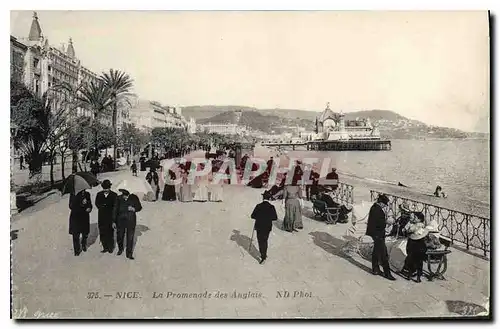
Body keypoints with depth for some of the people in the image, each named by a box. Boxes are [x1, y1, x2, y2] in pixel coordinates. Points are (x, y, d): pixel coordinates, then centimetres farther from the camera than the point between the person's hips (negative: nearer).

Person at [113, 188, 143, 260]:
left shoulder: (134, 198, -3)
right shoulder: (119, 198, 1)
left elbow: (139, 207, 6)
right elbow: (115, 210, 5)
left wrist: (134, 209, -16)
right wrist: (114, 221, 5)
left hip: (131, 221, -2)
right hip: (120, 220, 2)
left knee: (130, 237, 0)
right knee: (119, 236, 11)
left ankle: (129, 253, 13)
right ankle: (120, 249, 39)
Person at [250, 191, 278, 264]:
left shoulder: (258, 206, -12)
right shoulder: (271, 207, -8)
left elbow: (252, 216, -10)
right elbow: (275, 218, -7)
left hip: (259, 227, -2)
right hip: (267, 227, 2)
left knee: (261, 241, 4)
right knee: (265, 241, 20)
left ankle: (263, 257, -3)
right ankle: (264, 254, 32)